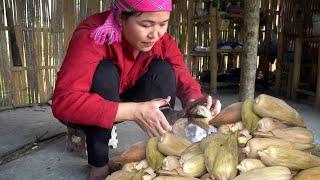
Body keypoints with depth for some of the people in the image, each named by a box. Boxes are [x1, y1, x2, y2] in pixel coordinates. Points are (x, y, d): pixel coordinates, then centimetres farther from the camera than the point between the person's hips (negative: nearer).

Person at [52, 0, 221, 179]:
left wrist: (195, 101, -39)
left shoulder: (163, 41, -17)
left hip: (124, 97, 4)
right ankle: (99, 164, -17)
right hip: (86, 113, -3)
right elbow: (64, 101, -42)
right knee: (104, 73, -34)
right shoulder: (92, 35, -32)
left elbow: (184, 78, -16)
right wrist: (134, 111, -48)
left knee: (163, 71, -20)